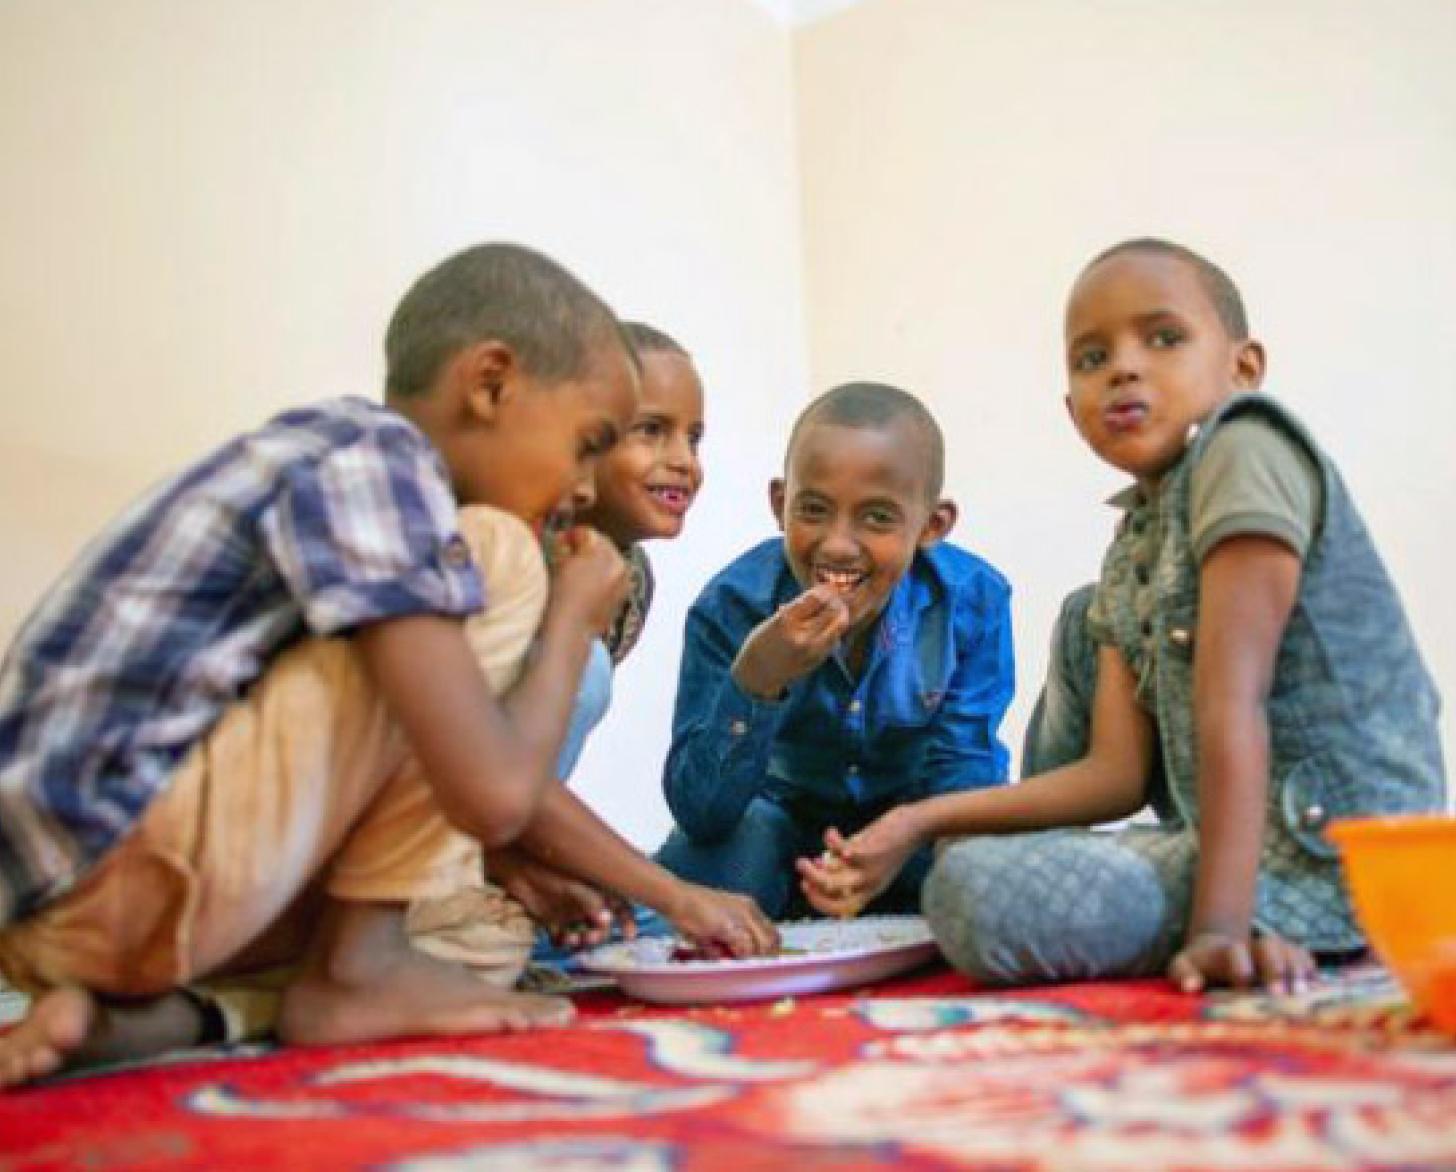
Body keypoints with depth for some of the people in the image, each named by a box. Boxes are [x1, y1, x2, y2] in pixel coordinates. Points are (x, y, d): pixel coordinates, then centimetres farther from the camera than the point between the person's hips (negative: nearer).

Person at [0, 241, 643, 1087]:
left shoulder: (321, 454, 19)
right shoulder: (373, 459, -11)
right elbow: (494, 795, -18)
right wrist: (575, 619, 0)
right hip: (121, 868, -10)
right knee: (498, 557, -6)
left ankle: (141, 1011, 5)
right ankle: (356, 968, -4)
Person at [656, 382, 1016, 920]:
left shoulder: (973, 601, -21)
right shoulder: (732, 606, -25)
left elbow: (962, 769, -20)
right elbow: (700, 814, -29)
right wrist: (755, 679, -47)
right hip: (782, 815, -1)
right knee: (699, 861, -31)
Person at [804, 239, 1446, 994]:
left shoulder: (1244, 448, -12)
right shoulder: (1132, 552, 12)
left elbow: (1231, 702, -23)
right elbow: (1118, 772, 5)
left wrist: (1219, 923, -29)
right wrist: (922, 821, 1)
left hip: (1327, 857, -9)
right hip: (1239, 826, 9)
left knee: (976, 893, -24)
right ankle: (1047, 852, 31)